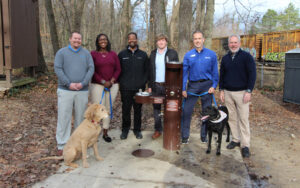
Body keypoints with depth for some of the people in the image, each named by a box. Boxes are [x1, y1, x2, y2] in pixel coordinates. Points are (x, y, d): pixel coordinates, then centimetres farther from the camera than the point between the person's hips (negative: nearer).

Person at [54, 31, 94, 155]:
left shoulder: (86, 53, 10)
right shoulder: (61, 52, 5)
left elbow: (91, 69, 1)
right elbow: (58, 69, -4)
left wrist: (83, 83, -12)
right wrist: (69, 84, -13)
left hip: (82, 91, 2)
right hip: (65, 90, -2)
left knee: (81, 117, 8)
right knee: (64, 117, -1)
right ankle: (62, 145, 8)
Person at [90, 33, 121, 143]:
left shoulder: (113, 54, 10)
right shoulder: (93, 54, 1)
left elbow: (118, 69, 7)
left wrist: (111, 81, -8)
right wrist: (103, 82, -12)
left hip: (112, 86, 3)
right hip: (97, 85, -3)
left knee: (109, 109, 7)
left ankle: (105, 133, 18)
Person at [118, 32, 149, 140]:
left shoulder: (143, 55, 10)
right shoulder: (122, 54, 8)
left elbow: (146, 70, 9)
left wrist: (143, 83, -2)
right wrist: (121, 82, -2)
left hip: (139, 88, 1)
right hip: (126, 89, 0)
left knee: (138, 110, 7)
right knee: (125, 110, 4)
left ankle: (137, 130, 20)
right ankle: (125, 130, 20)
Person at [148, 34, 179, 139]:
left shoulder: (172, 53, 1)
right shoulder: (153, 54, 10)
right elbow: (150, 70, 12)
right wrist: (150, 85, 7)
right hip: (156, 86, 3)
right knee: (156, 109, 8)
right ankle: (158, 130, 20)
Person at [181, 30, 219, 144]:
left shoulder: (211, 54, 0)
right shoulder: (188, 55, 2)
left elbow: (215, 72, 3)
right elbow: (184, 73, 2)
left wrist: (214, 86, -7)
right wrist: (183, 89, -4)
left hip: (206, 85, 0)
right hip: (192, 86, 0)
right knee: (186, 111, -2)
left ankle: (204, 136, 24)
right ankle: (184, 136, 11)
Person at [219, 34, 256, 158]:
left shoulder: (246, 56, -3)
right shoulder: (225, 58, 11)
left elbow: (252, 74, -6)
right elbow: (221, 75, 16)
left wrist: (248, 91, -13)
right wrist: (221, 90, 9)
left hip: (242, 92, -4)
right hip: (228, 92, 5)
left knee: (243, 119, -5)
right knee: (232, 118, 8)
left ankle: (245, 145, 1)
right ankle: (236, 140, 20)